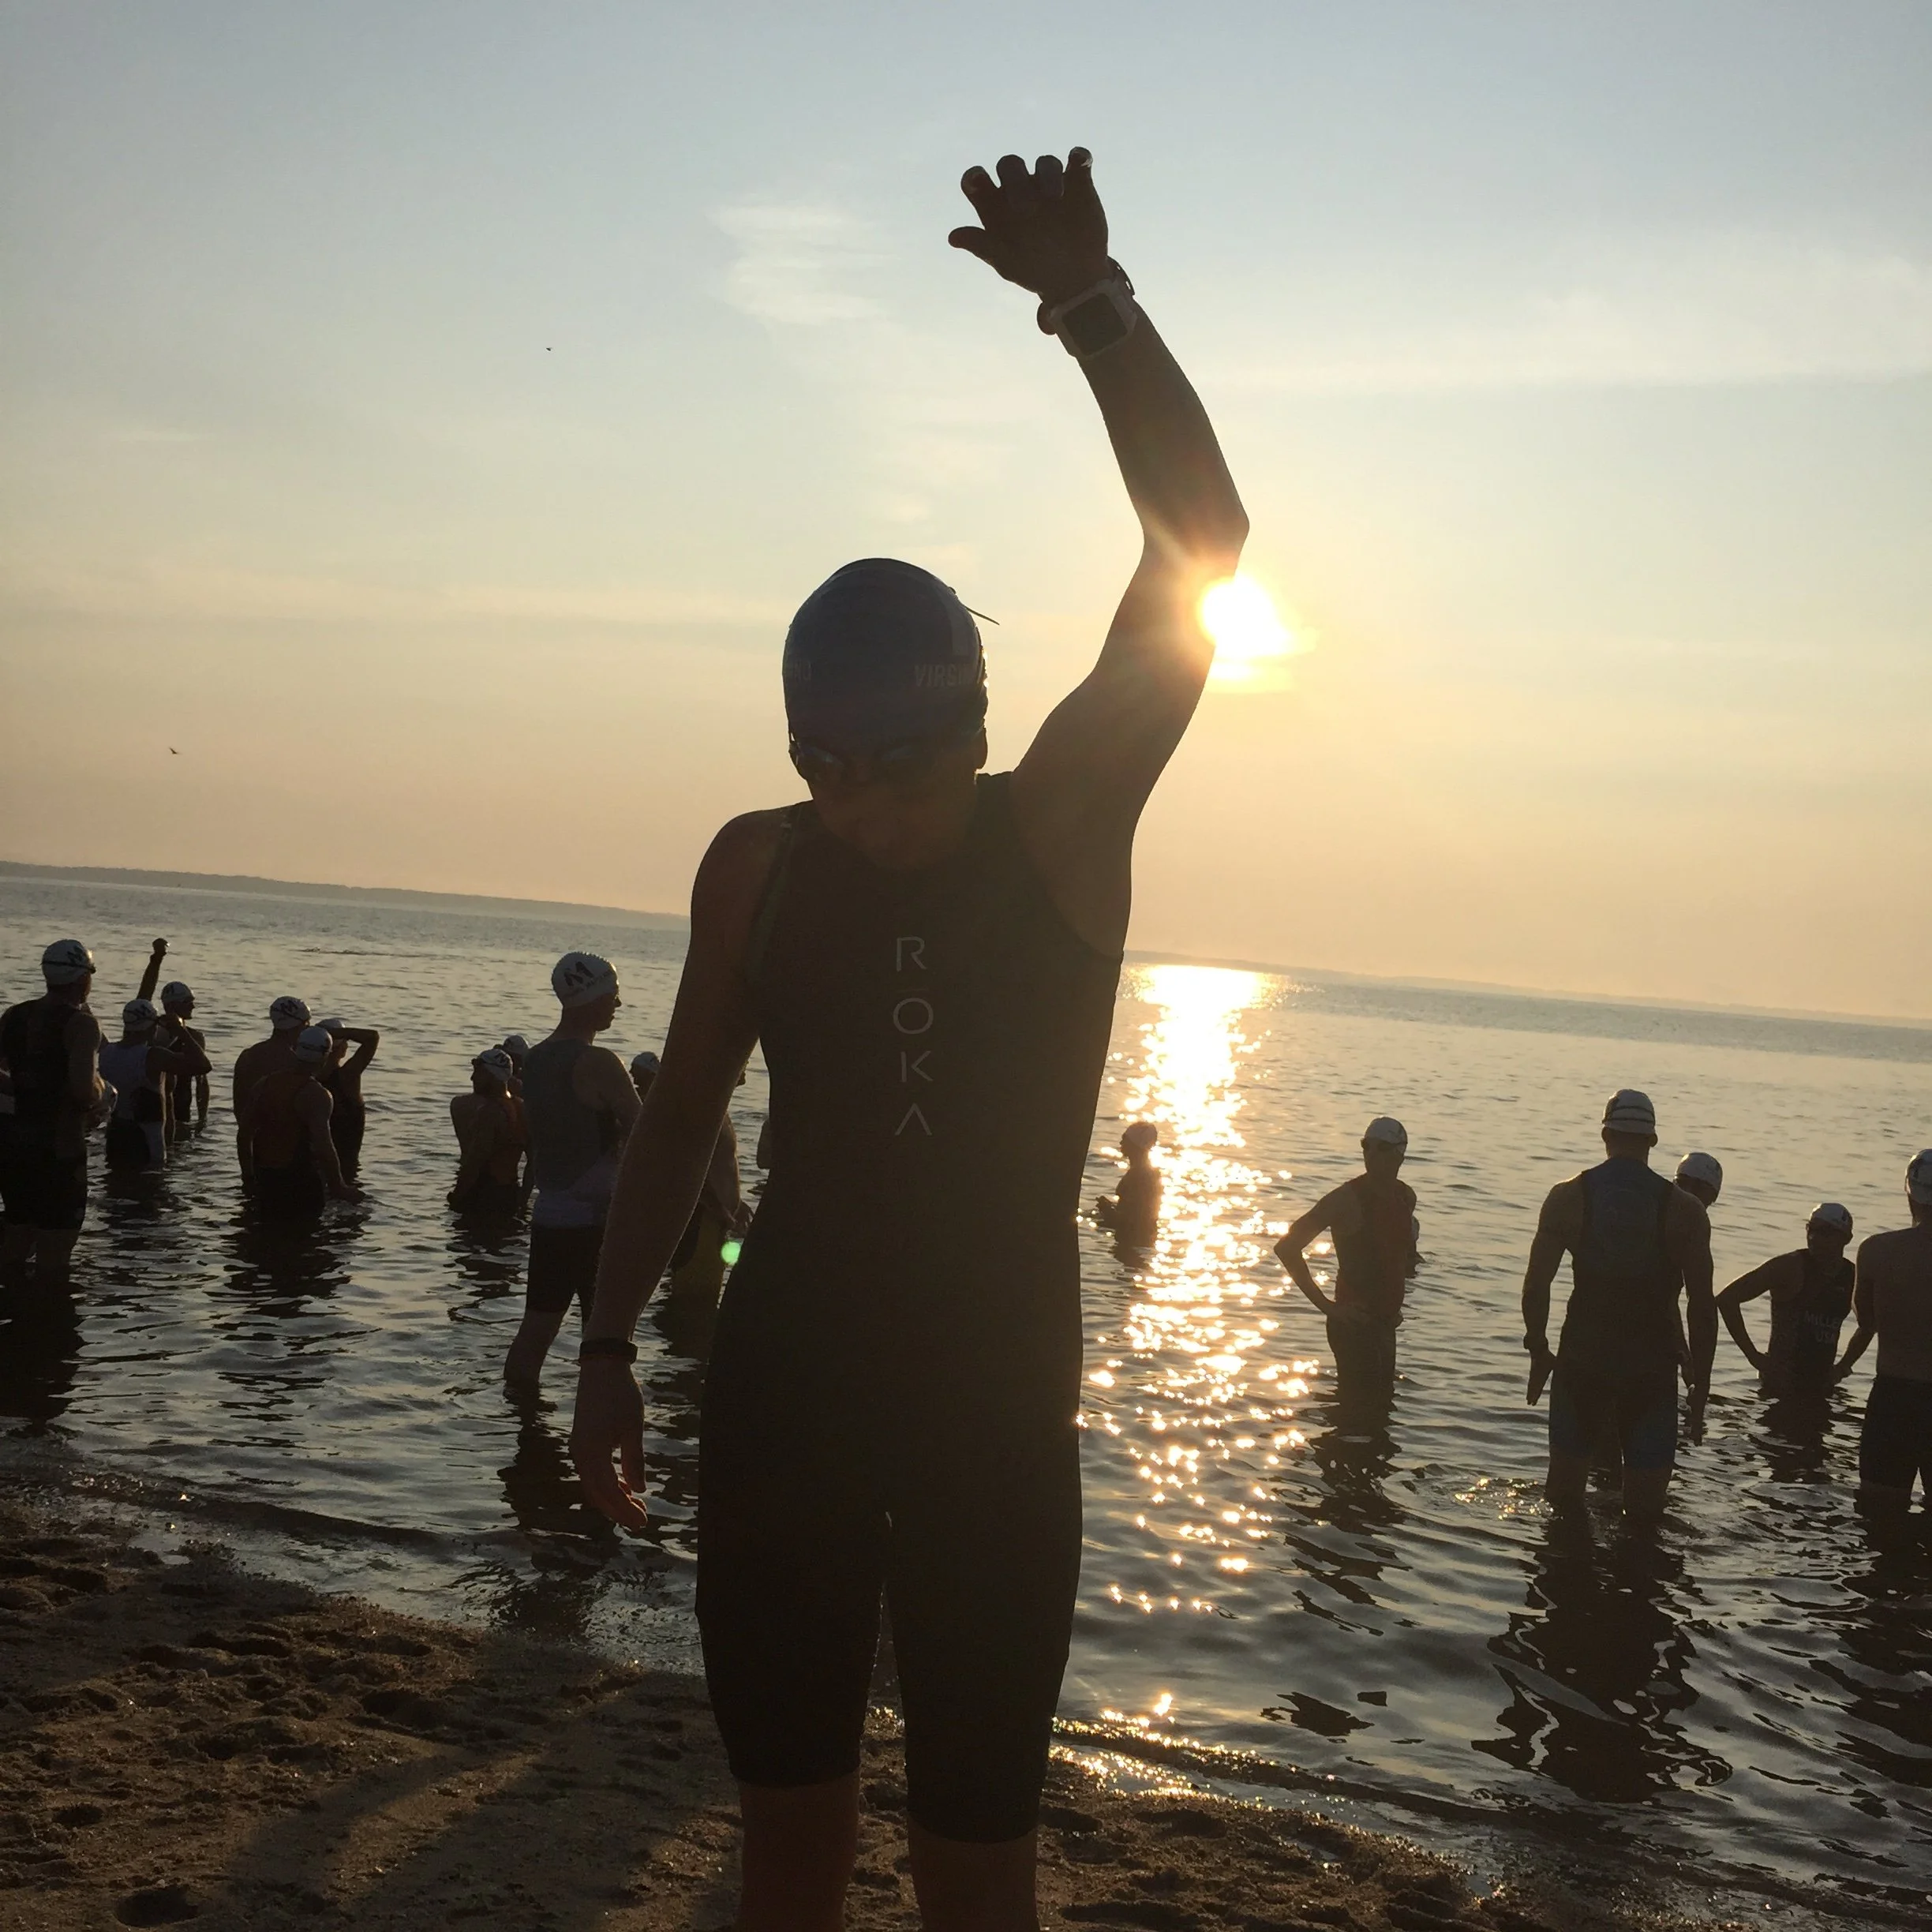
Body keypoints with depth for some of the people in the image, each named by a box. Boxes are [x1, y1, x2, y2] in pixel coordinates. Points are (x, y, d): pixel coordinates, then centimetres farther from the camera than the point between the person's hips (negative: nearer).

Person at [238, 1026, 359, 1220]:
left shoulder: (265, 1083, 4)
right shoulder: (316, 1094, -16)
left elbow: (245, 1132, 10)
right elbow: (323, 1146, -25)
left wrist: (249, 1176, 19)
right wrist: (339, 1188, -18)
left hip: (265, 1175, 6)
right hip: (301, 1180, -6)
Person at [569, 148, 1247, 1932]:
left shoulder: (1065, 826, -7)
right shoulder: (758, 866, 1)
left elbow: (1201, 539, -16)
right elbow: (682, 1119, 9)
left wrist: (1091, 302, -24)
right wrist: (610, 1345, 5)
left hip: (996, 1421, -2)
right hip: (781, 1402, 3)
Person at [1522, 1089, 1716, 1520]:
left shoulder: (1567, 1198, -2)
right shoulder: (1685, 1211, -4)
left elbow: (1536, 1286, -3)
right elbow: (1703, 1306, -4)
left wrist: (1538, 1349, 11)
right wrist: (1700, 1385, 3)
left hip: (1581, 1358, 1)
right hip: (1651, 1365, -1)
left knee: (1566, 1480, 16)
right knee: (1645, 1502, 6)